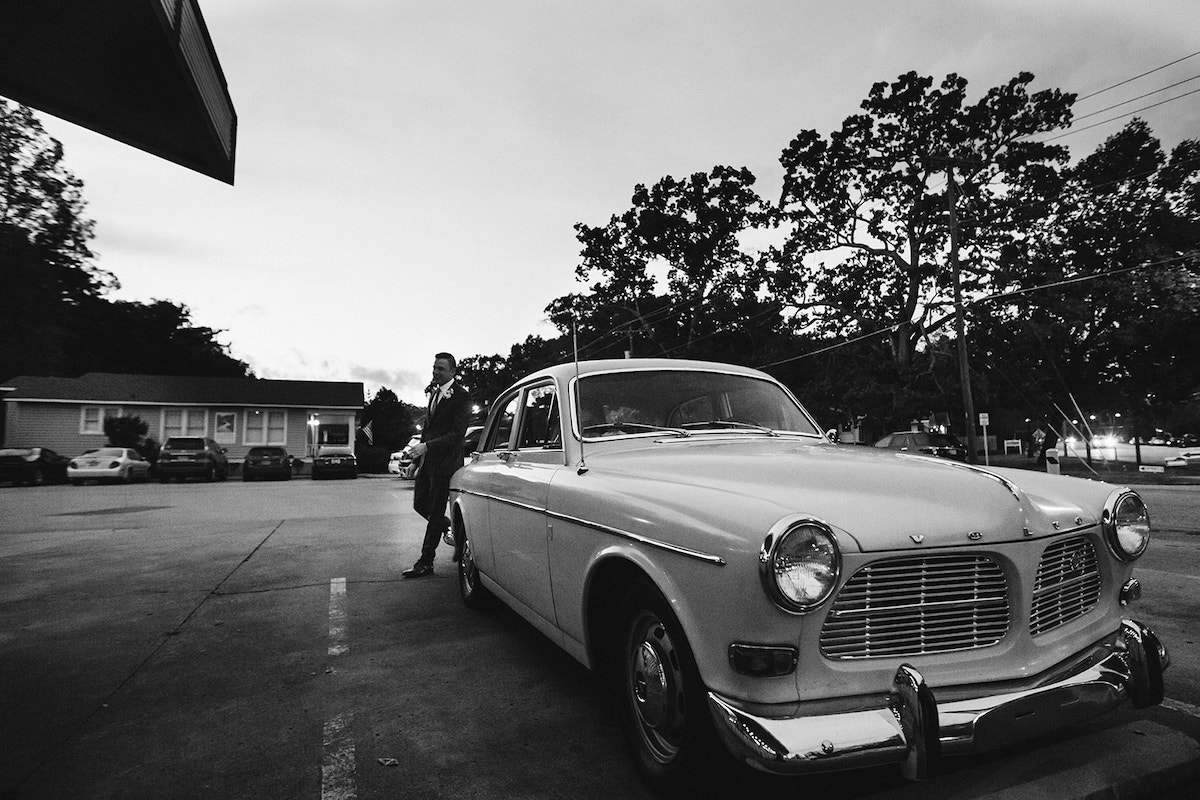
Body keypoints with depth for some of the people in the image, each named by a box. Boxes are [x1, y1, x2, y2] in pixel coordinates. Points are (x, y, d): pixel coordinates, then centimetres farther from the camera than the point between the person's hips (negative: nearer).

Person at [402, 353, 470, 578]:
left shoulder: (460, 396, -13)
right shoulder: (434, 392, 12)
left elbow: (458, 434, -19)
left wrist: (427, 446, -24)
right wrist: (421, 446, 8)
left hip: (445, 461, -8)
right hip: (428, 459, 8)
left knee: (435, 513, -1)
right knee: (420, 504, 13)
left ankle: (425, 563, 9)